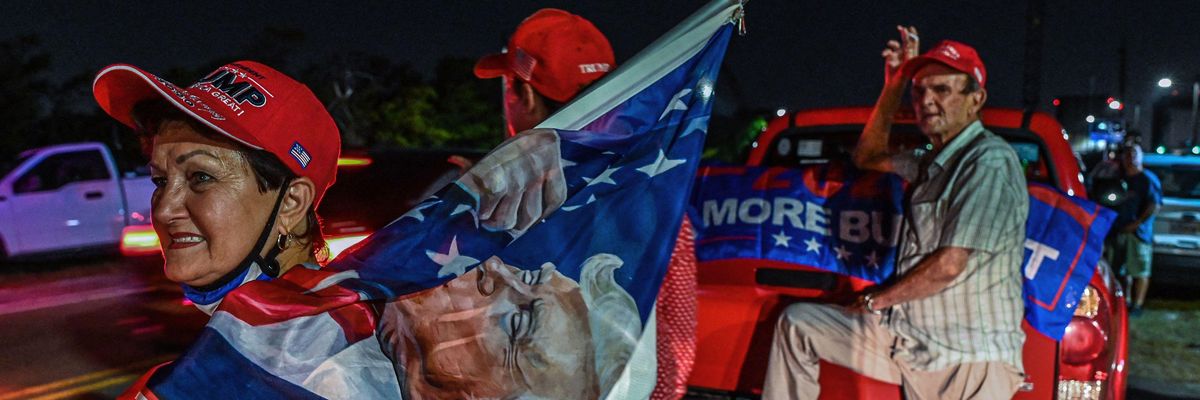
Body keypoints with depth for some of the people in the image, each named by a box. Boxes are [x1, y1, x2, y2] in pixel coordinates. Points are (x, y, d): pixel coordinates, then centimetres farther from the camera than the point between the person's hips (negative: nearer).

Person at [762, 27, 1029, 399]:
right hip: (911, 339, 9)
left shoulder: (990, 162, -16)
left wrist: (875, 299, -5)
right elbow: (868, 156, 27)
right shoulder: (935, 163, 12)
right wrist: (895, 84, 15)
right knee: (796, 322, 4)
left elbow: (948, 266, -21)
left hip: (970, 361, -8)